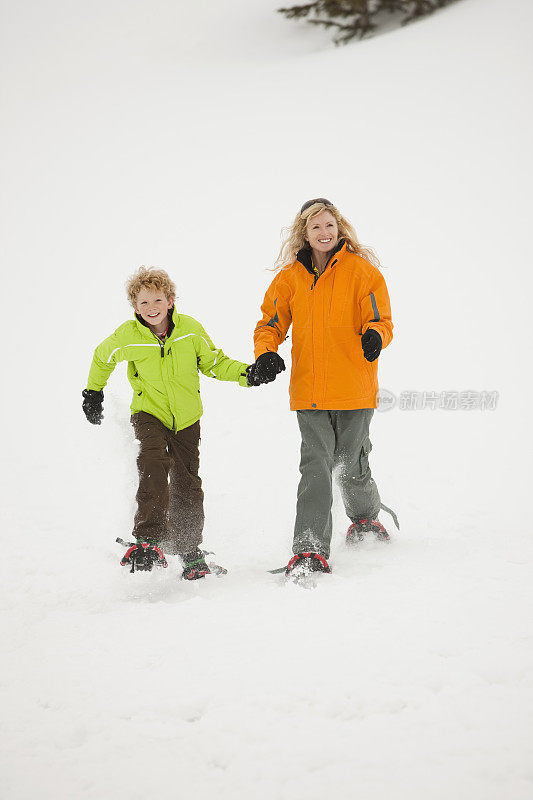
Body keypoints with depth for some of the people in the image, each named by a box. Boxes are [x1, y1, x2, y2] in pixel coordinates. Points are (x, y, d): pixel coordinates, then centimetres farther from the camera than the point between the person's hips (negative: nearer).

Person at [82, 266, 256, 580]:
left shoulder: (191, 329, -10)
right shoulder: (127, 337, -13)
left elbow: (214, 363, 3)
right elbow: (102, 358, 9)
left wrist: (245, 373, -13)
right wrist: (94, 392, 20)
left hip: (186, 418, 2)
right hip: (149, 413, -2)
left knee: (186, 486, 6)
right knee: (154, 463, -30)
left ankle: (190, 552, 23)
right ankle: (149, 538, -29)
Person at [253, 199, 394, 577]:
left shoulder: (361, 270, 0)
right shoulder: (290, 277, 8)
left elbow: (382, 319, -3)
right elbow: (270, 323, 13)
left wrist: (374, 336, -27)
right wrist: (266, 353, -8)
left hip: (354, 388, -1)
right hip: (309, 391, 2)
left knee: (352, 465, 9)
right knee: (316, 465, -10)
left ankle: (366, 516, 41)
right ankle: (310, 550, -12)